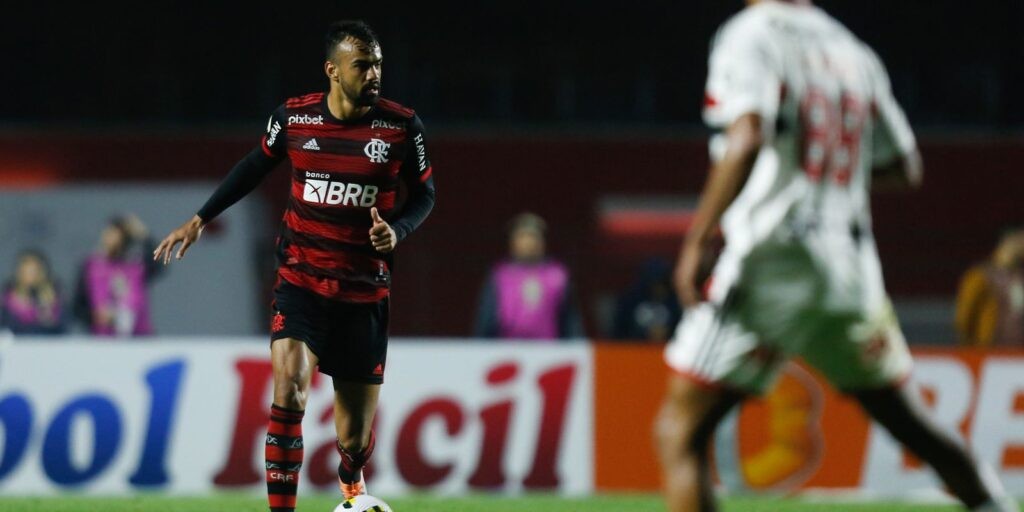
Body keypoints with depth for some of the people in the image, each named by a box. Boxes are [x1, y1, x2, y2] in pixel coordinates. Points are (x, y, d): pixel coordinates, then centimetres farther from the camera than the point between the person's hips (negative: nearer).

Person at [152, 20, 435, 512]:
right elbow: (255, 166, 14)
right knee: (289, 390, -25)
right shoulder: (293, 118, -4)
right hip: (300, 282, 0)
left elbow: (423, 193, 7)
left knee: (354, 439, 6)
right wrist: (199, 220, 14)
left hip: (365, 292, 0)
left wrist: (398, 230, -14)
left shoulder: (401, 127, -7)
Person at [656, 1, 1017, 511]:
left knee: (681, 431, -3)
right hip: (853, 270, 6)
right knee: (909, 422, 21)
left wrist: (696, 240, -20)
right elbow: (904, 168, 21)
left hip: (771, 265, -6)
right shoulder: (853, 53, 14)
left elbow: (748, 140, -22)